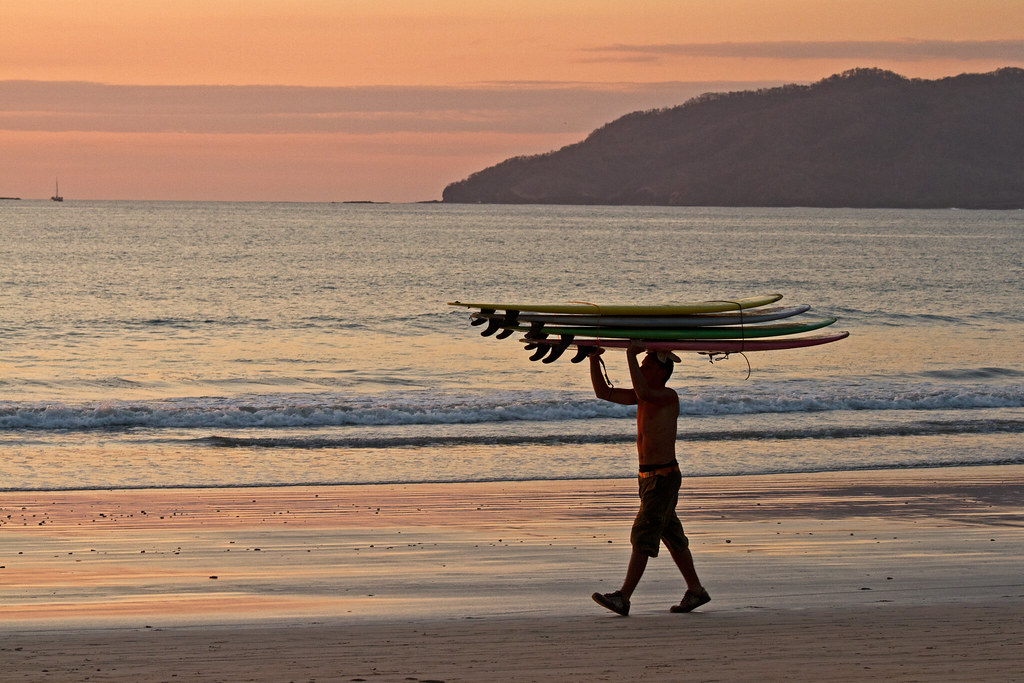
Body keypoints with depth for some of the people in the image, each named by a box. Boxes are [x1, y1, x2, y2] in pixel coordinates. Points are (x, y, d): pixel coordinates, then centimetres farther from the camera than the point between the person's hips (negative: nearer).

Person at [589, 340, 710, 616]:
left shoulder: (669, 396, -14)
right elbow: (604, 392, 14)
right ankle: (696, 591, 24)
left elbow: (643, 392, -35)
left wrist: (631, 356, -28)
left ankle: (623, 598, -18)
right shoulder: (644, 396, 12)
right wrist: (594, 360, 1)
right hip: (648, 476, 9)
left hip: (664, 477, -9)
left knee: (643, 536, -13)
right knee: (671, 536, 15)